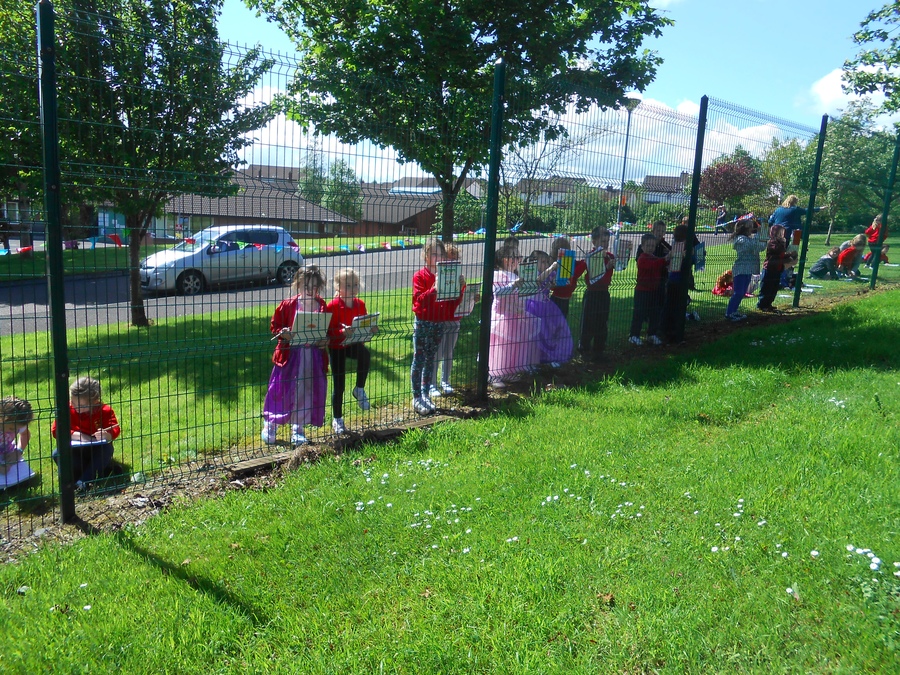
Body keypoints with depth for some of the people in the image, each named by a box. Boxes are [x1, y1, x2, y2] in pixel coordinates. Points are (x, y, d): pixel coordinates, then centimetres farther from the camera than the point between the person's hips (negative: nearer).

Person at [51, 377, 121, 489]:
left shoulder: (105, 411, -11)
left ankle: (84, 480, -36)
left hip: (97, 450, -2)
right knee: (57, 454, -25)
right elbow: (55, 429, -13)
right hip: (75, 451, 2)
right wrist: (74, 435, -27)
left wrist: (107, 435, -42)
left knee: (106, 450, -34)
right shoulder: (68, 409, -9)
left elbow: (115, 429, -18)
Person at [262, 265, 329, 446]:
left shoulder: (322, 306, 2)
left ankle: (298, 429, 24)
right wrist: (284, 334, -19)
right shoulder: (288, 305, -5)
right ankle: (269, 425, 25)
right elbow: (274, 326, 1)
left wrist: (325, 341, -9)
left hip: (314, 355, 2)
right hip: (290, 354, -2)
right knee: (282, 390, 5)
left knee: (307, 392, 9)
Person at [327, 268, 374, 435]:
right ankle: (337, 419, 23)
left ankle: (359, 389, -10)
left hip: (354, 344, 3)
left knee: (365, 354, -33)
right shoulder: (333, 306, -15)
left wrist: (371, 329, -9)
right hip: (337, 347, -3)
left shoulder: (360, 304, 1)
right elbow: (328, 330, -17)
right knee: (339, 385, 4)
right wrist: (342, 332, -34)